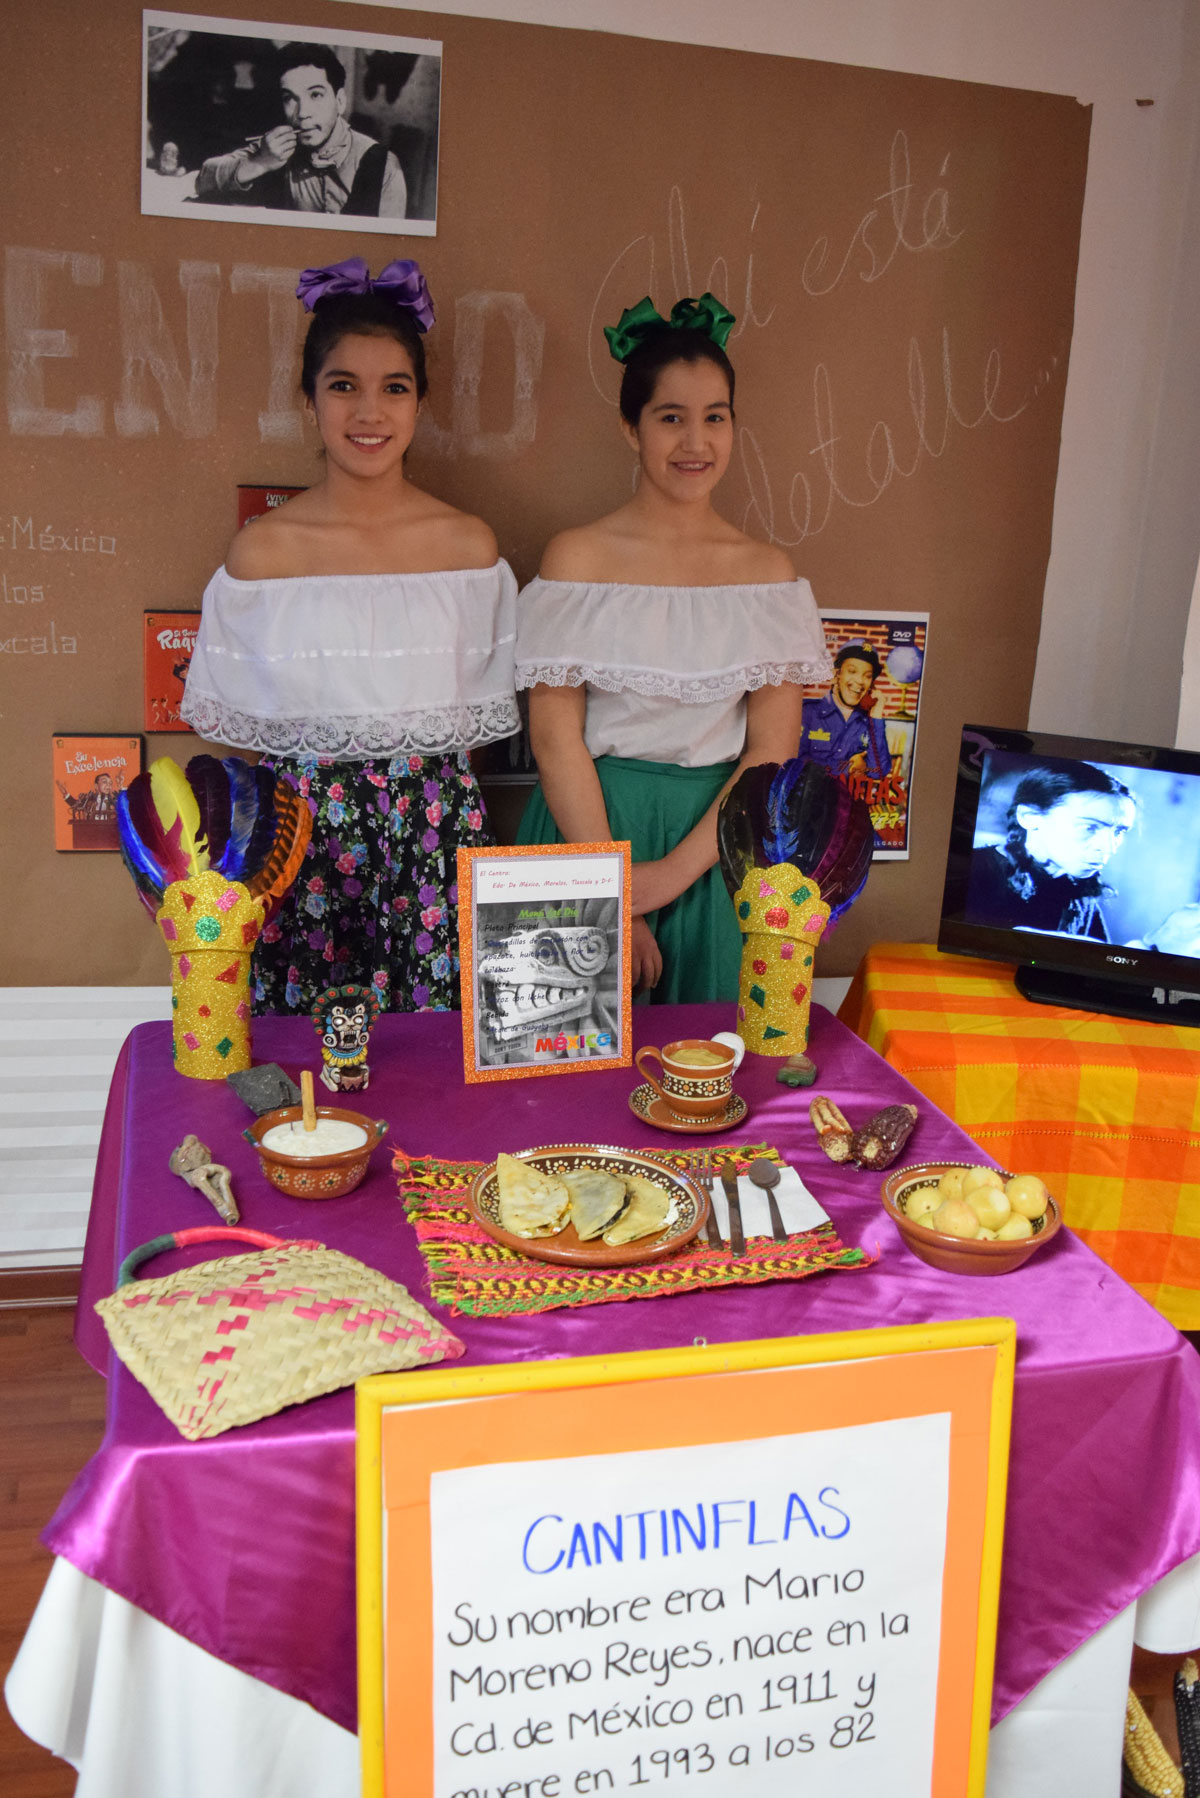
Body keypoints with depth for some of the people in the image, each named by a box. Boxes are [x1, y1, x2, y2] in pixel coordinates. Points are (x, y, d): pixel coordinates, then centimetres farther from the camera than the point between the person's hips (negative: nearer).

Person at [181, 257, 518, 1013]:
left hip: (431, 828, 0)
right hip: (301, 828, 0)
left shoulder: (469, 545, 1)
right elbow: (237, 721, 6)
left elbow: (476, 716, 8)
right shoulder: (261, 549, 0)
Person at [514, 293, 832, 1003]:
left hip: (718, 840, 2)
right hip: (589, 824, -2)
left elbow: (773, 749, -2)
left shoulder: (769, 571, 3)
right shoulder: (578, 558, -3)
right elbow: (556, 737, -8)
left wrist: (674, 871, -12)